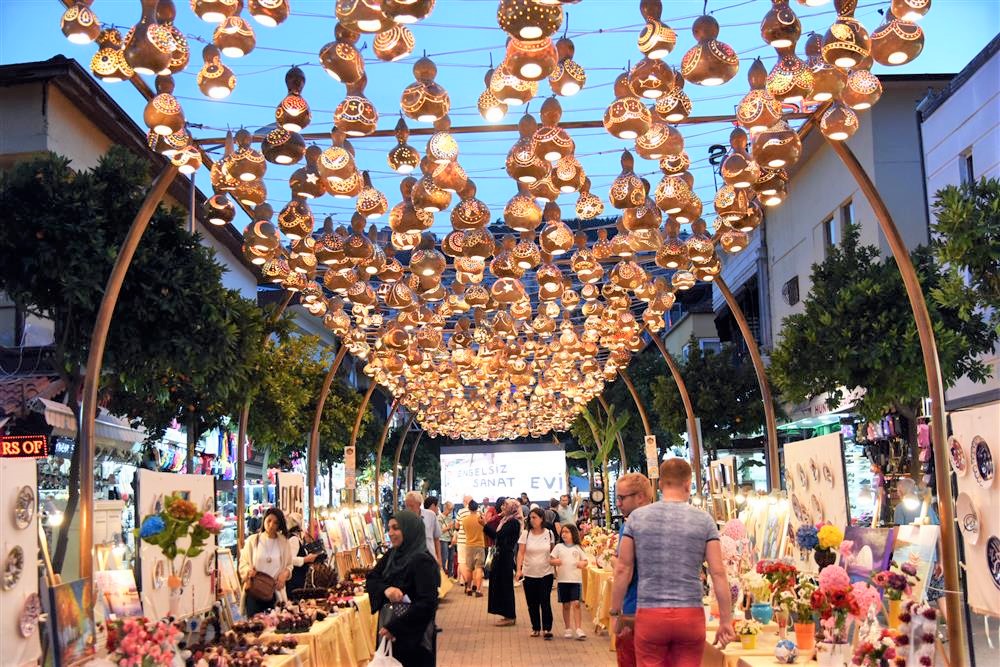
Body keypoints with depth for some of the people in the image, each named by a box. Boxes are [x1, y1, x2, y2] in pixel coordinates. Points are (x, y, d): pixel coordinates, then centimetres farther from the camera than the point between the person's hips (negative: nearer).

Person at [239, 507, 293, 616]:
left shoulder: (283, 542, 8)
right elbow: (242, 563, 4)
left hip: (274, 592, 1)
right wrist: (249, 571, -16)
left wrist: (285, 574, -10)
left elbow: (289, 565, 10)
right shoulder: (252, 540, 4)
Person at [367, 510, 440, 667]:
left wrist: (394, 627, -25)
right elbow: (370, 579, 3)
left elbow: (427, 603, -25)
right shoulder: (391, 555, 6)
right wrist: (386, 589, -20)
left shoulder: (422, 561, -18)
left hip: (413, 634, -7)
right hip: (388, 626, 7)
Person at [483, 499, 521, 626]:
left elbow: (499, 535, -22)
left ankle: (510, 617, 4)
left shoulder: (513, 522, -14)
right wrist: (485, 526, 6)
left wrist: (485, 525, -17)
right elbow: (496, 536, 12)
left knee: (505, 586, -3)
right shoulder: (505, 520, 14)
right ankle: (509, 615, 20)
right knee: (500, 585, 12)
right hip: (500, 555, 9)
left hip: (506, 557, -9)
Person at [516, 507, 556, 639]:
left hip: (546, 573, -1)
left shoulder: (549, 533, -1)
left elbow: (553, 552, 9)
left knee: (545, 601, -7)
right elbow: (521, 552, -7)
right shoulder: (525, 533, -4)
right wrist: (519, 569, -17)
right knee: (532, 603, 7)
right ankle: (535, 628, 20)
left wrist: (555, 567, 7)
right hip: (529, 573, 1)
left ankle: (547, 628, 0)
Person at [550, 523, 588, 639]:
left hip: (576, 579, -1)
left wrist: (582, 563, -14)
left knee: (576, 603, -9)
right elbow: (550, 560, 4)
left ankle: (578, 629, -7)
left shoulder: (578, 548, 5)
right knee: (566, 605, 8)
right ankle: (568, 629, 17)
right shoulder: (559, 547, 6)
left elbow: (585, 560, 8)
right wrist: (555, 561, -18)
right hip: (563, 580, 1)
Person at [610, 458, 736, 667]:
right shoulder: (704, 519, 0)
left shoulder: (637, 517, 1)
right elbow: (718, 573, -3)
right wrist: (726, 621, 3)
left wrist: (615, 613, 10)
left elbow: (623, 569, 1)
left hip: (649, 615, 0)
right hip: (690, 616, 0)